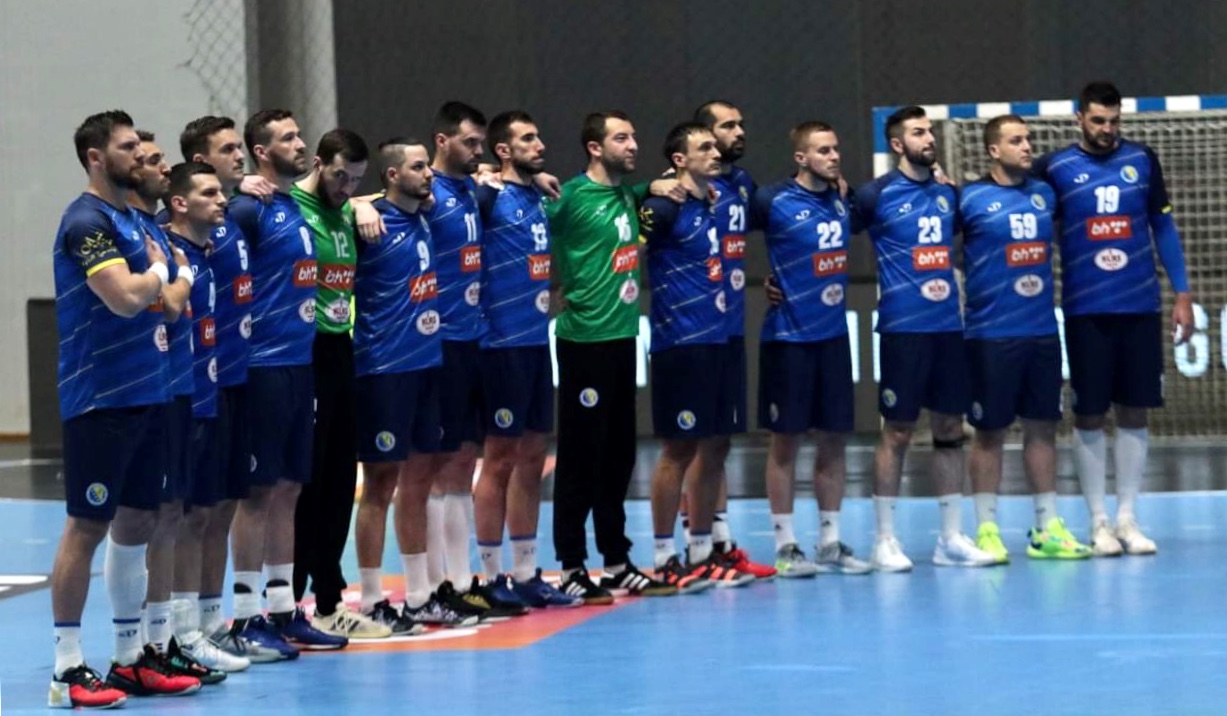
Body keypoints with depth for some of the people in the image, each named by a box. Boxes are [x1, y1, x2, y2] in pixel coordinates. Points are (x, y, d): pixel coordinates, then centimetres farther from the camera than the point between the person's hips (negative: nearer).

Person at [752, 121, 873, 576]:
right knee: (787, 440, 0)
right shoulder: (774, 202, -9)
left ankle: (830, 543, 17)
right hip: (789, 336, -5)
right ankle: (785, 546, 6)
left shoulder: (842, 201, 8)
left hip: (833, 334, 5)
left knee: (834, 439, 8)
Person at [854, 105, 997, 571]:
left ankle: (951, 538, 14)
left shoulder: (948, 193, 12)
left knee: (950, 429, 8)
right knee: (897, 432, -2)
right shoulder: (878, 194, -4)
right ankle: (885, 541, 4)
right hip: (903, 328, -5)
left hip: (949, 325, 5)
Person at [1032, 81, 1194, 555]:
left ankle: (1128, 518, 11)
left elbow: (1163, 226, 10)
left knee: (1134, 413, 4)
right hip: (1086, 311, -2)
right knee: (1089, 416, 0)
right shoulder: (1054, 168, -1)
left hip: (1140, 307, 2)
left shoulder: (1142, 160, 6)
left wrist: (1182, 294, 7)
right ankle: (1099, 521, 8)